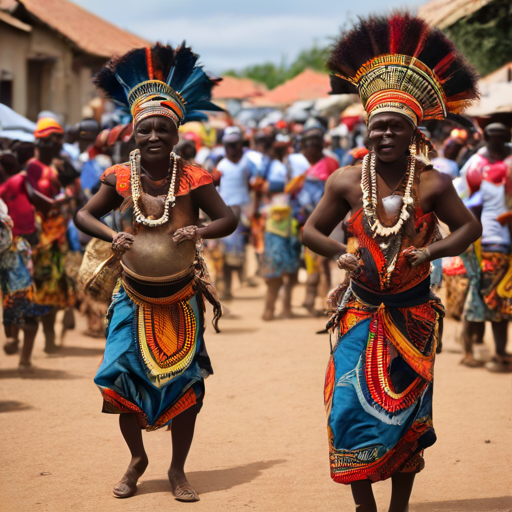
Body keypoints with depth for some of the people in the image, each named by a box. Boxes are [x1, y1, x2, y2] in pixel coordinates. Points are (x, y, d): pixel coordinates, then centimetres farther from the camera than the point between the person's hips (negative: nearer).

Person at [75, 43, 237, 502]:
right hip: (135, 294, 1)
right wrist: (111, 236, -12)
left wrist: (200, 231, -22)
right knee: (122, 375, -2)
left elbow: (229, 219, -2)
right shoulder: (121, 178, -2)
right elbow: (84, 215, 8)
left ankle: (178, 469, 20)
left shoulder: (192, 179, -7)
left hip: (182, 296, -1)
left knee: (186, 382, 2)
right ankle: (137, 458, 23)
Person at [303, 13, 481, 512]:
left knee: (406, 413, 6)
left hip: (413, 315, 0)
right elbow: (311, 231, 6)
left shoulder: (432, 183, -6)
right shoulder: (347, 181, -4)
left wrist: (432, 251, -14)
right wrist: (342, 251, -13)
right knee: (352, 408, -7)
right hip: (361, 312, 0)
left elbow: (470, 228, 3)